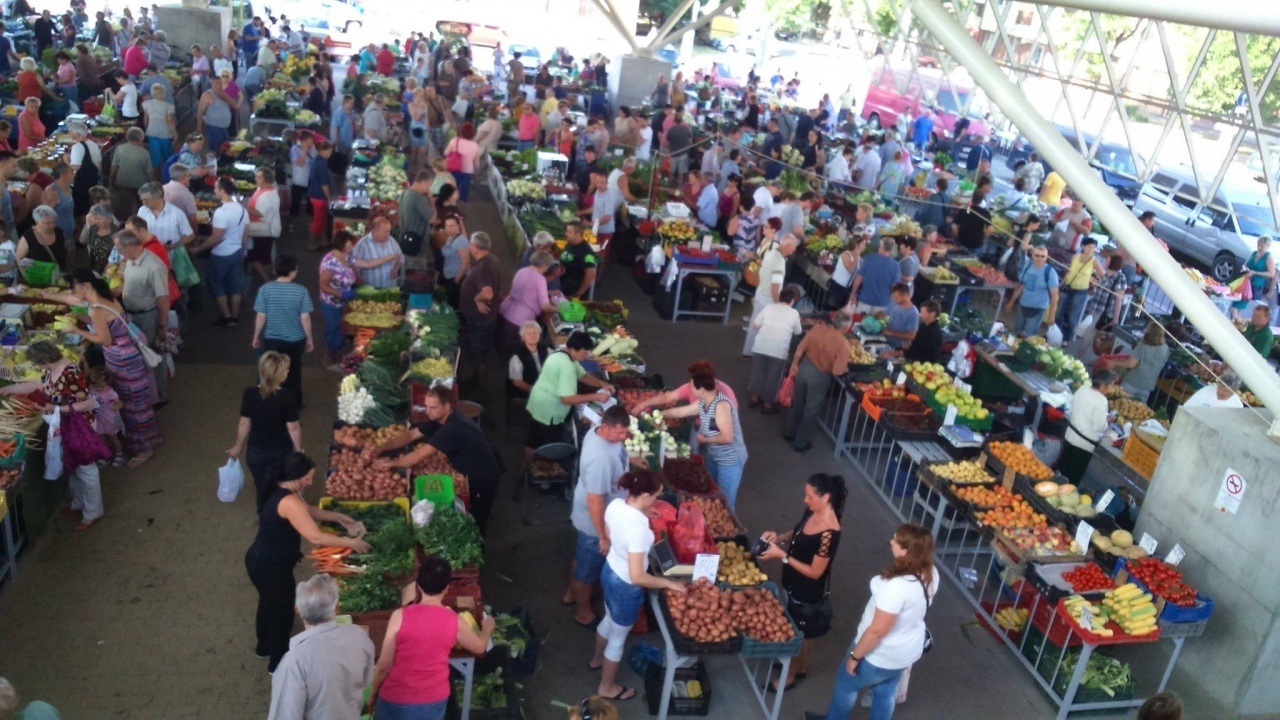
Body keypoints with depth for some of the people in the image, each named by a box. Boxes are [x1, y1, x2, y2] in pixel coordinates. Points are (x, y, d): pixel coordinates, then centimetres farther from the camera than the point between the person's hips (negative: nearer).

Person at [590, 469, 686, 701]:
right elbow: (637, 577, -35)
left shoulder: (615, 504, -15)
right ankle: (607, 687, 42)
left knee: (609, 620, 35)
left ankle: (597, 659, 62)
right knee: (618, 638, 18)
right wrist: (669, 583, -23)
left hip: (609, 572, 8)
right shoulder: (638, 529, -39)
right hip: (626, 586, -8)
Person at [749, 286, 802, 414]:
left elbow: (756, 324, 8)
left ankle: (754, 399, 32)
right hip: (779, 350, -3)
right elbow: (797, 332, 15)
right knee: (773, 377, 10)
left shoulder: (769, 307, 10)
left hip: (760, 346, 3)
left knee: (758, 373, 18)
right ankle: (768, 405, 19)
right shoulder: (794, 313, 5)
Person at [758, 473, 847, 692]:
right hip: (796, 586, 8)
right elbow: (798, 534, 10)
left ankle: (790, 676, 38)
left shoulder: (829, 533, -34)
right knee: (798, 632, 28)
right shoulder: (811, 512, -9)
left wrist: (782, 555, -28)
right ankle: (801, 667, 50)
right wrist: (780, 537, -9)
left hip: (810, 594, -8)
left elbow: (815, 572, -27)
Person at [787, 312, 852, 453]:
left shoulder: (818, 328, -12)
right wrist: (846, 368, 0)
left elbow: (800, 349, -5)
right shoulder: (843, 343, -24)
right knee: (811, 409, 15)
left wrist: (795, 364, 9)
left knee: (798, 403, 25)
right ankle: (801, 443, 29)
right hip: (820, 376, -4)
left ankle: (790, 432, 44)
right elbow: (837, 371, -21)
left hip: (804, 368, 5)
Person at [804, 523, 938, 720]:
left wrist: (854, 656, -18)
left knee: (846, 683, 22)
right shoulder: (930, 573, -14)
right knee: (885, 692, 29)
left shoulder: (897, 586, -39)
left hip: (880, 655, -6)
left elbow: (878, 630, -32)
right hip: (909, 650, 6)